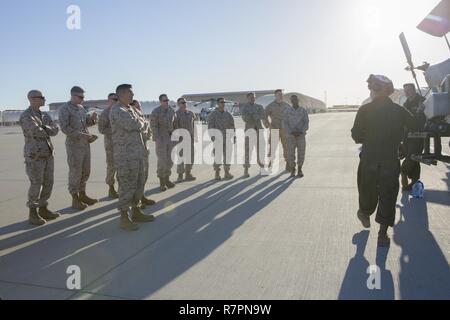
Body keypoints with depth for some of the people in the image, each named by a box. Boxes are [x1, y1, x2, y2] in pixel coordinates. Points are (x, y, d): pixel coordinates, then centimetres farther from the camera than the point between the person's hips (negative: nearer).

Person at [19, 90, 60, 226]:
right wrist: (47, 131, -5)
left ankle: (43, 210, 20)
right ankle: (33, 214, 7)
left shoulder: (45, 116, 13)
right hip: (34, 155, -8)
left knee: (48, 183, 8)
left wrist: (43, 127, -15)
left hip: (48, 154, 8)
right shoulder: (25, 116, -12)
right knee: (36, 185, -5)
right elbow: (37, 132, -25)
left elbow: (55, 130, 1)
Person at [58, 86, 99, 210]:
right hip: (74, 144, -7)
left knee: (85, 171, 11)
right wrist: (81, 135, -22)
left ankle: (82, 195, 24)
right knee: (75, 172, -2)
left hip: (85, 143, 7)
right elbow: (64, 127, -15)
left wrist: (92, 118, 1)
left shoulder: (81, 108, 15)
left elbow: (87, 123, 23)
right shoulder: (65, 108, -7)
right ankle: (75, 199, 8)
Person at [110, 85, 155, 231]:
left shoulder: (131, 109, 19)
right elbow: (131, 125, -23)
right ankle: (124, 217, 4)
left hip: (138, 153, 9)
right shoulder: (117, 110, -11)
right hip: (126, 155, -9)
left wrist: (142, 125, -3)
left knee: (139, 184, 14)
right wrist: (141, 124, -3)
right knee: (127, 186, -5)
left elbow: (144, 126, 19)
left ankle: (136, 211, 26)